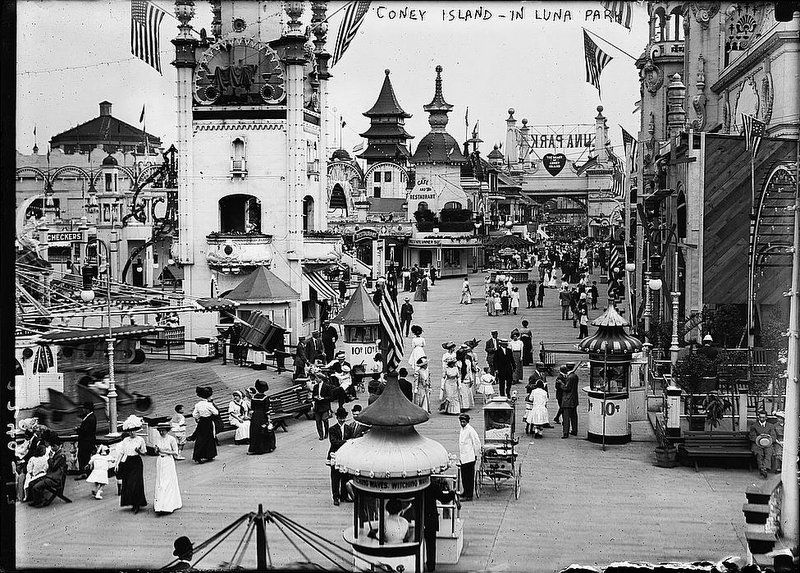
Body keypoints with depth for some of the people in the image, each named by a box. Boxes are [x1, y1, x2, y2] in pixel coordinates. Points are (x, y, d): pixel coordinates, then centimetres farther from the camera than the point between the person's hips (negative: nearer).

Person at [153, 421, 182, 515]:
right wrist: (156, 450, -6)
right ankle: (159, 505, 6)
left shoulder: (171, 439, -7)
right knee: (159, 484, 2)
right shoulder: (157, 440, 8)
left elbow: (175, 452, -5)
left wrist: (165, 451, -14)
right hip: (159, 462, 4)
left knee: (168, 483, -6)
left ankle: (169, 505, -6)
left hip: (169, 461, -4)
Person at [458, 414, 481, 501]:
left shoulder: (470, 430, -13)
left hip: (469, 458, -9)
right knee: (464, 477, 14)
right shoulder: (462, 430, 14)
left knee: (469, 477, -5)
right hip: (463, 458, 9)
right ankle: (465, 493, 25)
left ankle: (469, 496, -3)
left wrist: (476, 454, -7)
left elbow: (477, 443, -12)